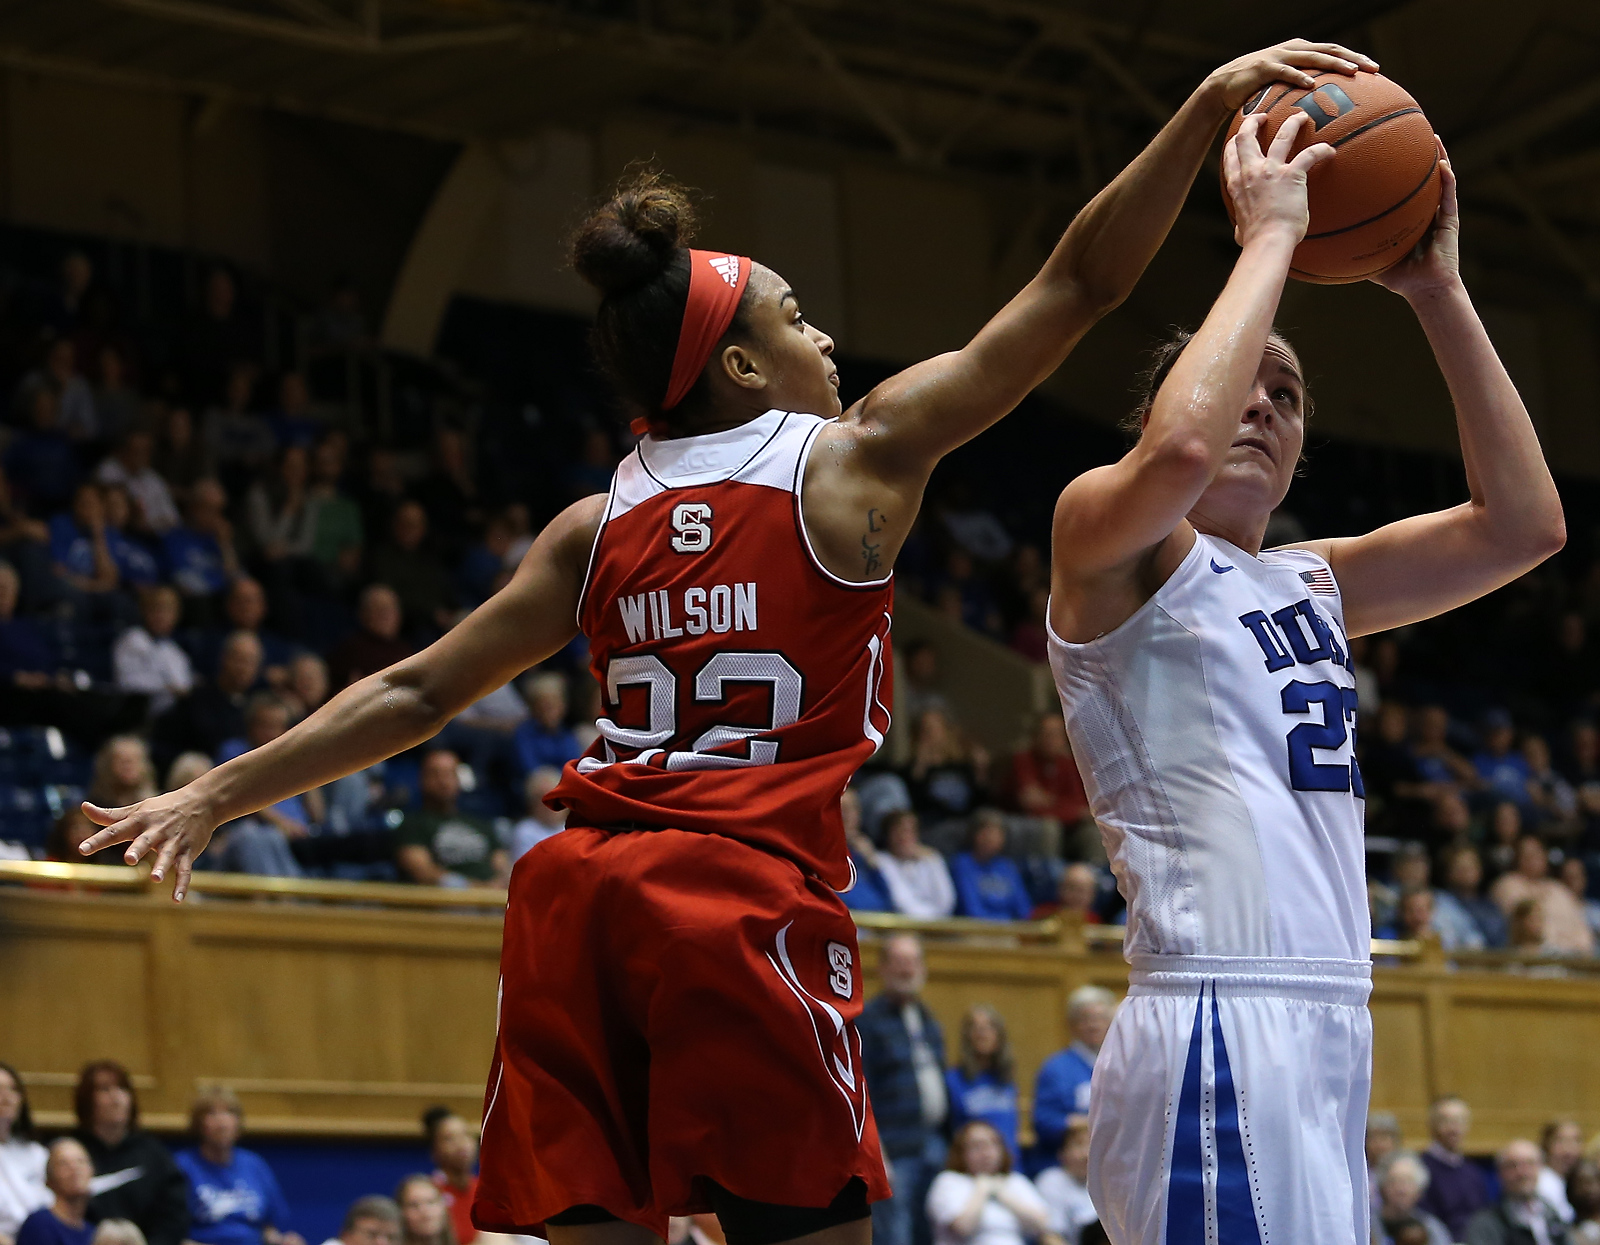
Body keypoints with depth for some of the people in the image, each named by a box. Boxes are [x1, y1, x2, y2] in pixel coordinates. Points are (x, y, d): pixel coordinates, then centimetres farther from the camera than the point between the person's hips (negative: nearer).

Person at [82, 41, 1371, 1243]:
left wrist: (217, 795, 23)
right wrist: (1207, 109, 9)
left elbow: (413, 696, 15)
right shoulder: (857, 462, 4)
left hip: (577, 890, 5)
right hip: (746, 890, -5)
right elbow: (1078, 284, 6)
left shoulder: (599, 527, 16)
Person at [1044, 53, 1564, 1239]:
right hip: (1218, 1036, -8)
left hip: (1326, 1038, 8)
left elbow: (1524, 524, 15)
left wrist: (1437, 291, 11)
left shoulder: (1308, 585, 22)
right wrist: (1270, 238, -10)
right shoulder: (1104, 536, 1)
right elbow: (1178, 451, -22)